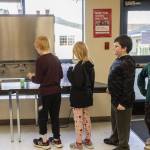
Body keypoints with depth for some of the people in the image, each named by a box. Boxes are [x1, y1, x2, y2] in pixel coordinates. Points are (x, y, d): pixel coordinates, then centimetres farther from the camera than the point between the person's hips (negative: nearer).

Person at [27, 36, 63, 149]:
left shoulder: (40, 60, -14)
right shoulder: (56, 58, 5)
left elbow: (39, 80, -13)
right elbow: (61, 75, 11)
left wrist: (31, 76, 6)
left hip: (46, 92, -6)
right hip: (57, 91, 6)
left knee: (43, 116, 10)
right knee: (55, 115, 16)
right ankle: (57, 140, 26)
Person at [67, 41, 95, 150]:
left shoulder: (79, 66, -21)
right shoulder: (90, 64, 5)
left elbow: (77, 83, -26)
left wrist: (70, 72, -14)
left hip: (78, 97, -8)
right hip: (87, 96, 8)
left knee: (78, 120, 3)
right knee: (86, 118, 18)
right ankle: (88, 141, 29)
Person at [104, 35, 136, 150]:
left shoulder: (128, 62, -21)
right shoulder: (119, 60, 8)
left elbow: (128, 84, -24)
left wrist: (123, 102, -23)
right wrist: (111, 89, 20)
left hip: (123, 99, -9)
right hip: (115, 97, 10)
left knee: (122, 124, 6)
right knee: (115, 121, 24)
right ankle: (115, 139, 42)